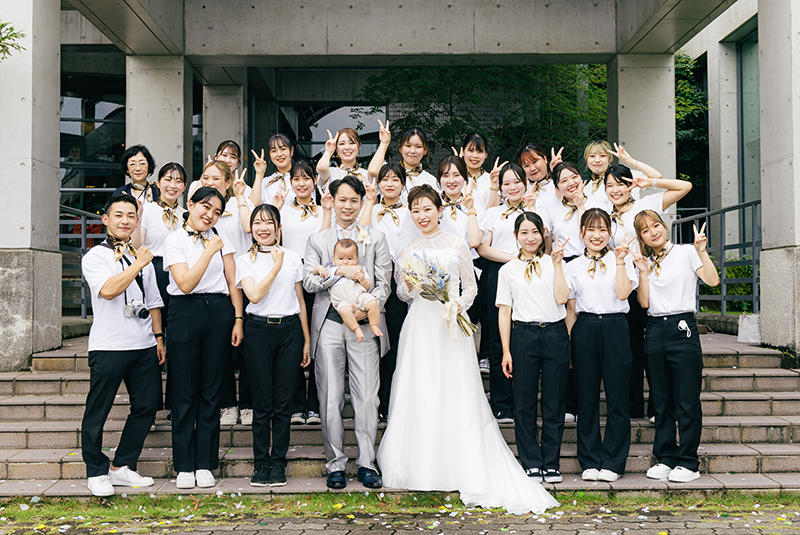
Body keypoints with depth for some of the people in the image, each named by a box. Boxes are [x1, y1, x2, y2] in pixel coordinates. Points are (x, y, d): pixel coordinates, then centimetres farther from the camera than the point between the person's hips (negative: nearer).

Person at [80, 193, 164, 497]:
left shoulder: (143, 258, 16)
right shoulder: (95, 257, -2)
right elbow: (107, 290, -20)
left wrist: (158, 337, 14)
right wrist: (138, 264, -14)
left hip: (143, 346, 6)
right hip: (108, 346, -6)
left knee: (146, 406, 6)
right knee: (97, 411, 1)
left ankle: (122, 467, 18)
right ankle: (96, 472, 14)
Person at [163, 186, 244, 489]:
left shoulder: (220, 239, 11)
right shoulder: (175, 240, 0)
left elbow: (233, 282, 10)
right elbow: (185, 284, -11)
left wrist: (238, 318, 1)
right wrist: (208, 252, -15)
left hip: (219, 313, 3)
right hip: (185, 313, -3)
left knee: (211, 391, 5)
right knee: (184, 391, 1)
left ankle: (205, 464, 12)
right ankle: (184, 466, 11)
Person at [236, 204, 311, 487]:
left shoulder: (293, 258, 9)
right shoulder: (245, 260, 4)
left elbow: (300, 300, 12)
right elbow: (255, 295, -11)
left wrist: (306, 339, 10)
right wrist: (276, 266, -10)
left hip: (290, 329, 2)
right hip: (259, 330, -1)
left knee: (283, 402, 3)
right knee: (262, 402, 2)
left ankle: (278, 462, 12)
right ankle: (261, 463, 13)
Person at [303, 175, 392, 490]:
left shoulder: (376, 239, 12)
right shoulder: (317, 240, 13)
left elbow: (383, 284, 6)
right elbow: (309, 281, 2)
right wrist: (341, 272, -13)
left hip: (364, 325, 0)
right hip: (328, 324, 1)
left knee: (366, 397, -2)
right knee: (330, 398, 2)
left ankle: (366, 463, 8)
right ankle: (336, 464, 11)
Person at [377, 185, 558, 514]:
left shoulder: (457, 245, 4)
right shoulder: (409, 251, 11)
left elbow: (471, 287, 7)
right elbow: (402, 294, 15)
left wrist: (459, 305, -11)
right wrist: (408, 283, -6)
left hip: (450, 325, -2)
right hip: (419, 326, 2)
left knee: (457, 395, -3)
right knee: (419, 395, 0)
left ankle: (467, 471, 4)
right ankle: (421, 467, 10)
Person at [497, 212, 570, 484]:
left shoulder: (555, 262, 9)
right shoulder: (508, 270, 9)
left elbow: (561, 298, -4)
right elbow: (504, 311, 6)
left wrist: (557, 263, -7)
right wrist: (506, 351, 0)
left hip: (555, 334, 0)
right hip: (523, 336, 0)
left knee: (554, 402, 3)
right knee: (524, 403, 1)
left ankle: (551, 464, 12)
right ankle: (531, 464, 11)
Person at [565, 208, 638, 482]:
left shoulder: (621, 260, 7)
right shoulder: (574, 266, 12)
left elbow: (623, 293, -9)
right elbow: (570, 308, 11)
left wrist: (620, 262, -11)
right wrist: (567, 341, 5)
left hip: (614, 329, -2)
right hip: (584, 331, 2)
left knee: (616, 396, -1)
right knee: (587, 398, 4)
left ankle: (612, 462, 8)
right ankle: (589, 462, 13)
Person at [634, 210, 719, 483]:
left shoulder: (685, 252, 3)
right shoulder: (646, 263, 15)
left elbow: (713, 280, -9)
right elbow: (644, 302, 4)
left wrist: (702, 251, -17)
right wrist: (643, 273, -4)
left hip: (682, 329, -4)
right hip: (654, 332, 4)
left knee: (686, 401, -2)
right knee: (661, 401, 9)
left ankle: (688, 462, 5)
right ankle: (665, 458, 17)